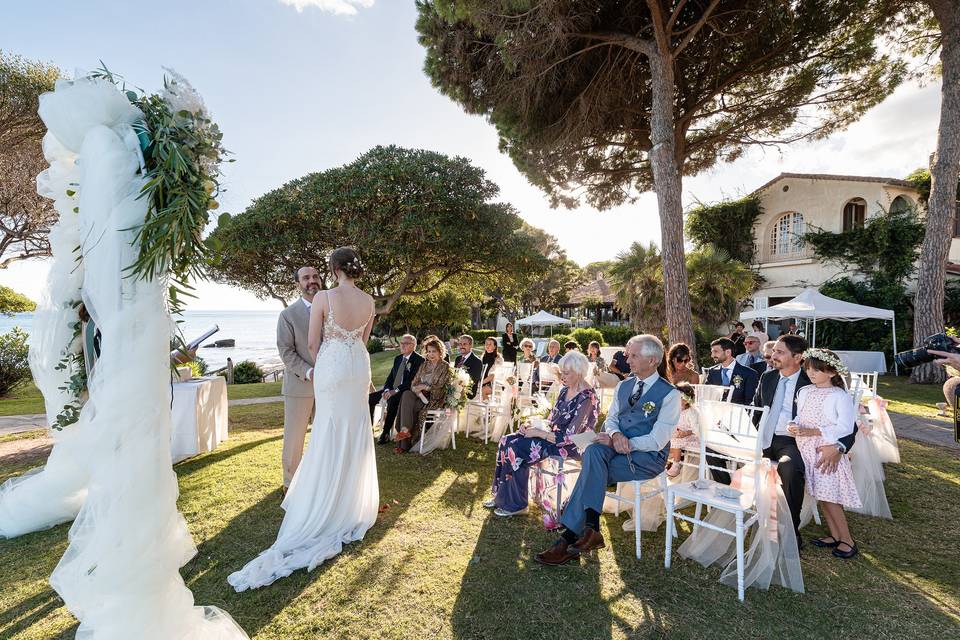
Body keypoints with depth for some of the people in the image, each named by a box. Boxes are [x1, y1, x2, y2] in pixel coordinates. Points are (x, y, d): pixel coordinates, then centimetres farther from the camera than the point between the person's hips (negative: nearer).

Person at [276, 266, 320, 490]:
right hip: (299, 385, -3)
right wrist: (309, 373, -19)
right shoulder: (288, 314, -3)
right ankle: (291, 482, 25)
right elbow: (286, 352, -8)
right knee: (294, 437, 7)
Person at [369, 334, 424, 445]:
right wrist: (387, 390, -6)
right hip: (392, 390, 8)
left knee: (392, 400, -36)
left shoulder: (419, 360, -8)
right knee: (370, 397, -10)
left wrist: (395, 390, -23)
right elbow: (390, 377, 15)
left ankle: (386, 433, -25)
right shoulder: (398, 359, 17)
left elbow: (413, 381, -17)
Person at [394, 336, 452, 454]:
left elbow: (440, 387, -9)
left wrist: (424, 387, -12)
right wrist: (417, 389, -10)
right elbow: (414, 383, 11)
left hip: (435, 398, -5)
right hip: (421, 395, 5)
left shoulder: (445, 367, 0)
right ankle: (405, 430, -32)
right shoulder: (424, 365, 17)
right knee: (406, 394, -26)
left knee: (411, 406, -26)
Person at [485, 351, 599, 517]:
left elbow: (569, 437, -22)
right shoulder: (565, 390, 8)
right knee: (506, 441, -6)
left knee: (515, 449, -21)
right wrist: (534, 426, -3)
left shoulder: (587, 399, -20)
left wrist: (539, 433, -17)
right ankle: (501, 495, 2)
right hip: (552, 435, 9)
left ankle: (516, 505, -5)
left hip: (571, 447, -9)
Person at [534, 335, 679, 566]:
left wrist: (626, 443, -17)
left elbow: (657, 440, -11)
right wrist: (616, 435, -9)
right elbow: (611, 418, 14)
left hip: (647, 457, -5)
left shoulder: (669, 394, -5)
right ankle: (590, 529, -31)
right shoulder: (623, 386, 15)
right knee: (593, 451, -30)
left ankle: (570, 538, -19)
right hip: (616, 447, 5)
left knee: (592, 472, -27)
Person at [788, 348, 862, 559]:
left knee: (829, 496, -3)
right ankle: (835, 535, 27)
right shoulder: (804, 392, 7)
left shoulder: (841, 396, -11)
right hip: (807, 449, 6)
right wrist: (793, 426, -8)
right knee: (820, 494, 13)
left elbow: (845, 428, -16)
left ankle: (847, 540, 15)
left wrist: (813, 432, -22)